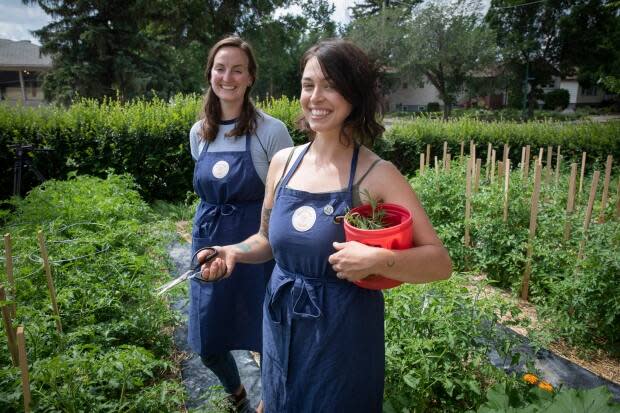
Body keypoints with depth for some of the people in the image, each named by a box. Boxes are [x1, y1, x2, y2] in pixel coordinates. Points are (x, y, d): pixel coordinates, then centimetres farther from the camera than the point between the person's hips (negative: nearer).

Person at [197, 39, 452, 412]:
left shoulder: (377, 174, -15)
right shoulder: (283, 162, -2)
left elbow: (440, 263, -14)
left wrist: (376, 260, -30)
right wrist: (234, 252, -8)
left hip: (344, 335, -4)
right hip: (281, 329, 5)